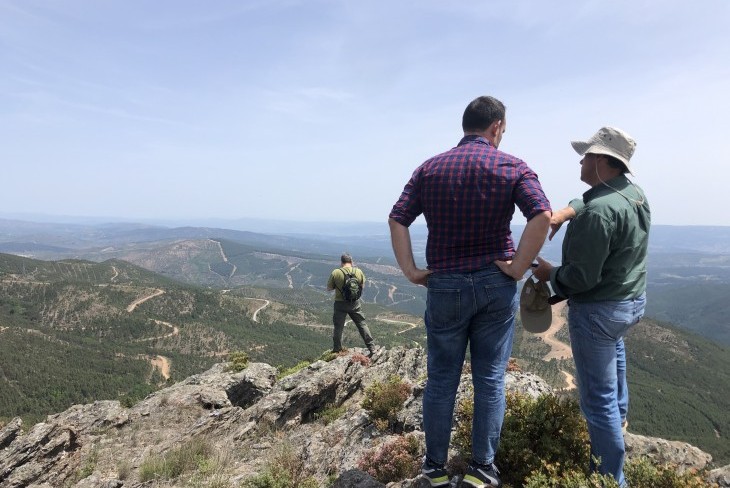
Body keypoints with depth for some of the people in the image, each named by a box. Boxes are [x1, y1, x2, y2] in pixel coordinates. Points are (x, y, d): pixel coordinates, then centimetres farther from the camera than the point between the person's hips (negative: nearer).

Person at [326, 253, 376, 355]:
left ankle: (336, 350, 25)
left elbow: (329, 288, -4)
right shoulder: (359, 272, -6)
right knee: (362, 325, 13)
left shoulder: (335, 273, -14)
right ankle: (372, 348, 15)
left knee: (338, 327, 14)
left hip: (340, 304, -2)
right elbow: (362, 286, 8)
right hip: (355, 303, 2)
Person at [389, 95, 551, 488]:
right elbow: (542, 215, -17)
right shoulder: (512, 167, -2)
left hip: (444, 286, 1)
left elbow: (397, 220, -3)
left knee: (441, 379, 12)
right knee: (490, 379, 11)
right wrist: (518, 267, -11)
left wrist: (410, 271, -3)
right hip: (495, 285, -1)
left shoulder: (430, 169, 4)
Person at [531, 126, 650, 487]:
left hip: (598, 311, -10)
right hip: (633, 301, 10)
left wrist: (551, 274, -10)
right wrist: (566, 212, 1)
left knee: (598, 397, 3)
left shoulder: (598, 212, -29)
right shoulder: (635, 193, -1)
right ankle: (618, 414, 61)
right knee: (613, 347, 39)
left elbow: (582, 277, -28)